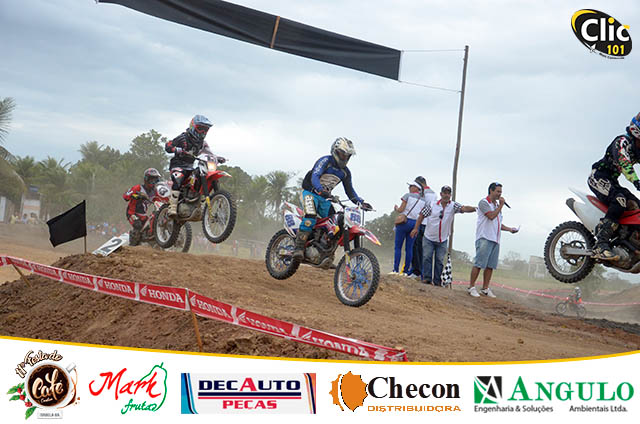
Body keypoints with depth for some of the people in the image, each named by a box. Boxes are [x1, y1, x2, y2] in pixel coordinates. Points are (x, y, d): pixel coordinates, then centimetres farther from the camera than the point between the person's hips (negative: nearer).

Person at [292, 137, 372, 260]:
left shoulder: (345, 172, 10)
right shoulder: (325, 161, -11)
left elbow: (349, 190, 13)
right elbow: (314, 177, -25)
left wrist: (361, 202, -3)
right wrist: (321, 190, -44)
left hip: (325, 198, 7)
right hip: (310, 193, -7)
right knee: (310, 218, -29)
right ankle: (299, 248, -35)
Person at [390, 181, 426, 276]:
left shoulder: (408, 196, -4)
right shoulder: (423, 200, 9)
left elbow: (401, 210, -8)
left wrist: (396, 208, 12)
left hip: (405, 222, -5)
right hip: (415, 224, 5)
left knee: (398, 247, 0)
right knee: (409, 248, 6)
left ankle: (396, 270, -7)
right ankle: (405, 271, 4)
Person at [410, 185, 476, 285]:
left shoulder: (453, 206, -4)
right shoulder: (432, 204, -4)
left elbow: (464, 208, -20)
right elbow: (422, 215, 4)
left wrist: (475, 208, -39)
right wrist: (416, 228, -2)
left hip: (442, 240, 1)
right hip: (429, 238, -1)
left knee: (440, 260, 1)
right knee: (427, 257, -7)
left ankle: (437, 280, 8)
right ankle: (427, 278, -1)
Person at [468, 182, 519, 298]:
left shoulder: (496, 205, 22)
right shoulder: (484, 203, -4)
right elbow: (491, 216, -19)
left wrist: (509, 229, 12)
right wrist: (501, 206, -8)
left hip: (495, 240, 8)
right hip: (484, 238, -8)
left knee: (490, 266, 7)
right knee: (479, 264, -11)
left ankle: (485, 288, 12)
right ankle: (472, 287, -7)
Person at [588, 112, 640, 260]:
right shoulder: (623, 141, -15)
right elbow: (624, 163, -31)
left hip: (611, 181, 10)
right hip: (598, 176, -10)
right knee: (620, 201, -32)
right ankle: (601, 245, -41)